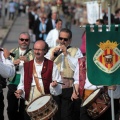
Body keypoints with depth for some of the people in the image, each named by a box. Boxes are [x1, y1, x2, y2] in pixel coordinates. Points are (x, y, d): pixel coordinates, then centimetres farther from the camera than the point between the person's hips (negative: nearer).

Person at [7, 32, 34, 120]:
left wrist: (28, 62, -20)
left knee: (23, 109, -2)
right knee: (11, 109, 1)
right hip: (13, 84, 3)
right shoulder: (12, 52, 12)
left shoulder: (33, 54, 3)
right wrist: (13, 63, -8)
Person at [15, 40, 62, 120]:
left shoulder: (51, 65, 3)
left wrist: (55, 84, -21)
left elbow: (59, 83, 0)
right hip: (30, 102, 2)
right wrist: (20, 90, -4)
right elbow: (23, 83, 15)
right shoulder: (27, 65, 12)